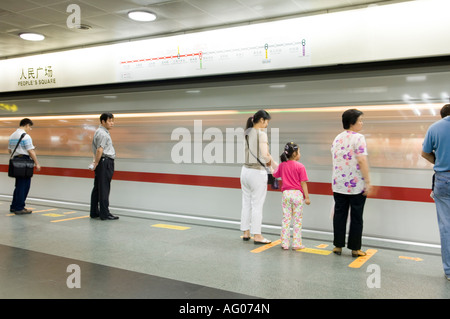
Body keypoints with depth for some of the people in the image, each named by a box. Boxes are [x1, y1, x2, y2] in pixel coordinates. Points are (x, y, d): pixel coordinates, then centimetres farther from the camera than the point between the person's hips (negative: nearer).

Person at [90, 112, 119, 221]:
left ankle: (94, 212, 19)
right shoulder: (103, 134, -15)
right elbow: (99, 150, -22)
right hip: (105, 162, -10)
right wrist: (96, 163, -13)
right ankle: (105, 214, -3)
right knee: (104, 189, -7)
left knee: (97, 188, 13)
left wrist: (96, 162, 24)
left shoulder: (100, 131, 19)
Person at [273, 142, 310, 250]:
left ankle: (284, 243, 11)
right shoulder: (300, 166, -9)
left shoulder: (282, 165, 3)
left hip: (286, 193, 4)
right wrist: (307, 197, -5)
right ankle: (296, 244, 10)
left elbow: (275, 175, 20)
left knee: (286, 219, 9)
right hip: (297, 194, -3)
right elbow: (303, 183, -10)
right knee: (297, 220, 6)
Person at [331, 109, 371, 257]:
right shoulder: (358, 138, -11)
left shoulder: (337, 138, 10)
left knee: (339, 214, 11)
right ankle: (355, 248, 11)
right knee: (356, 217, 4)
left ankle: (338, 245, 16)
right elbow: (362, 160, -19)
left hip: (338, 184, 6)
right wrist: (368, 182, -16)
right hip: (356, 184, -6)